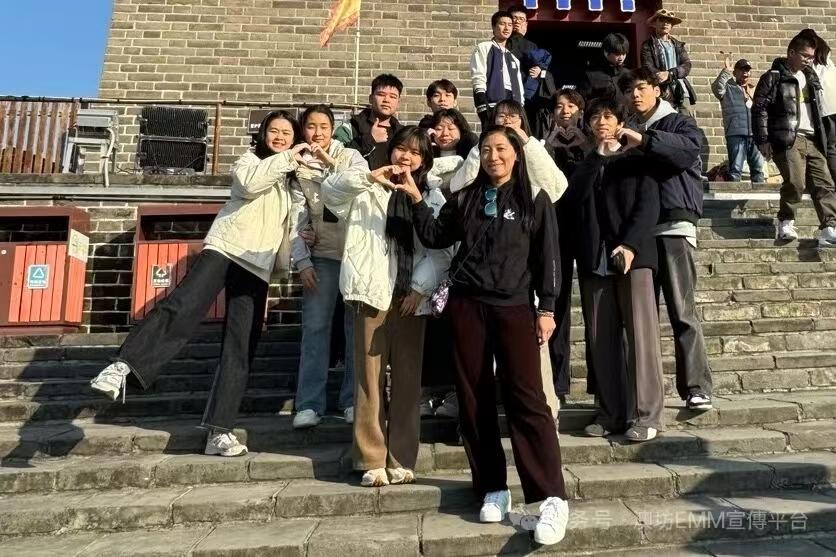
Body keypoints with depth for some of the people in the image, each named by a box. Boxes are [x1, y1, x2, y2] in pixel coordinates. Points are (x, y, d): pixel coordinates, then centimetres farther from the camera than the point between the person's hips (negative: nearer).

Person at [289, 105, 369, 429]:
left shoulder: (350, 157, 4)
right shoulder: (299, 168, 8)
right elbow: (297, 220, 3)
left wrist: (330, 163, -13)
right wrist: (302, 261, -6)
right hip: (323, 256, 1)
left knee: (357, 326, 2)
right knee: (314, 327, -2)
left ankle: (353, 399, 12)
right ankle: (309, 404, 6)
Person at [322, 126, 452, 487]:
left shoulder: (432, 197, 13)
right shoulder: (368, 190, 11)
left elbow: (442, 251, 5)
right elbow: (329, 191, -5)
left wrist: (420, 287, -7)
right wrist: (369, 178, -17)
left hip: (412, 296, 2)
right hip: (374, 293, -1)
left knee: (408, 379, 5)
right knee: (370, 378, 0)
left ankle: (401, 460, 16)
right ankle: (372, 460, 10)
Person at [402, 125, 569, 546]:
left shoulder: (535, 198, 4)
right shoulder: (466, 198, 12)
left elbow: (546, 256, 1)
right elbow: (434, 237, 13)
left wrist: (547, 308, -5)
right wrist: (417, 200, 2)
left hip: (514, 306, -3)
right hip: (467, 305, 3)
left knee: (525, 397, -9)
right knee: (475, 399, 4)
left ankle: (552, 498, -3)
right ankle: (493, 490, 16)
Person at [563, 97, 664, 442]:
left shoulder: (637, 159, 11)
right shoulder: (584, 165, 21)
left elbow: (648, 206, -4)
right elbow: (571, 201, 4)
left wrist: (629, 244, -16)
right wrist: (598, 156, 0)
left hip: (633, 254, -3)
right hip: (594, 258, 3)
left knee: (641, 334, -7)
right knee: (601, 339, 2)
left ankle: (646, 415, 0)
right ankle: (611, 414, 10)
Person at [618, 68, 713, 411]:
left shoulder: (678, 123, 7)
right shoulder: (628, 132, 21)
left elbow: (689, 148, -17)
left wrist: (644, 141, -25)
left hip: (674, 226, -4)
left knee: (682, 311, -8)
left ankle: (696, 388, -1)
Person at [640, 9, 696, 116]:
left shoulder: (678, 45, 20)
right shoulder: (648, 45, 7)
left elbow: (687, 66, 7)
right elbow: (649, 69, -6)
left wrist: (670, 74, -14)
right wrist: (674, 77, -11)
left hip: (682, 92, 5)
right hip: (663, 93, -4)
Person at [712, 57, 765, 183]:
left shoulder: (754, 90, 25)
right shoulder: (728, 87, 9)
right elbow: (716, 88, -14)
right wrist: (726, 71, -19)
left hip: (755, 134, 5)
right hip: (736, 134, -5)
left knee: (758, 168, 6)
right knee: (736, 168, -8)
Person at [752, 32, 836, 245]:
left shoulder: (811, 78, 24)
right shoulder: (774, 77, 2)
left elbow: (817, 112, 28)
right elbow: (759, 109, -6)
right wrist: (763, 141, -14)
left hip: (812, 140, 7)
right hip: (788, 139, -7)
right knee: (795, 183, -20)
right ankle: (786, 223, 1)